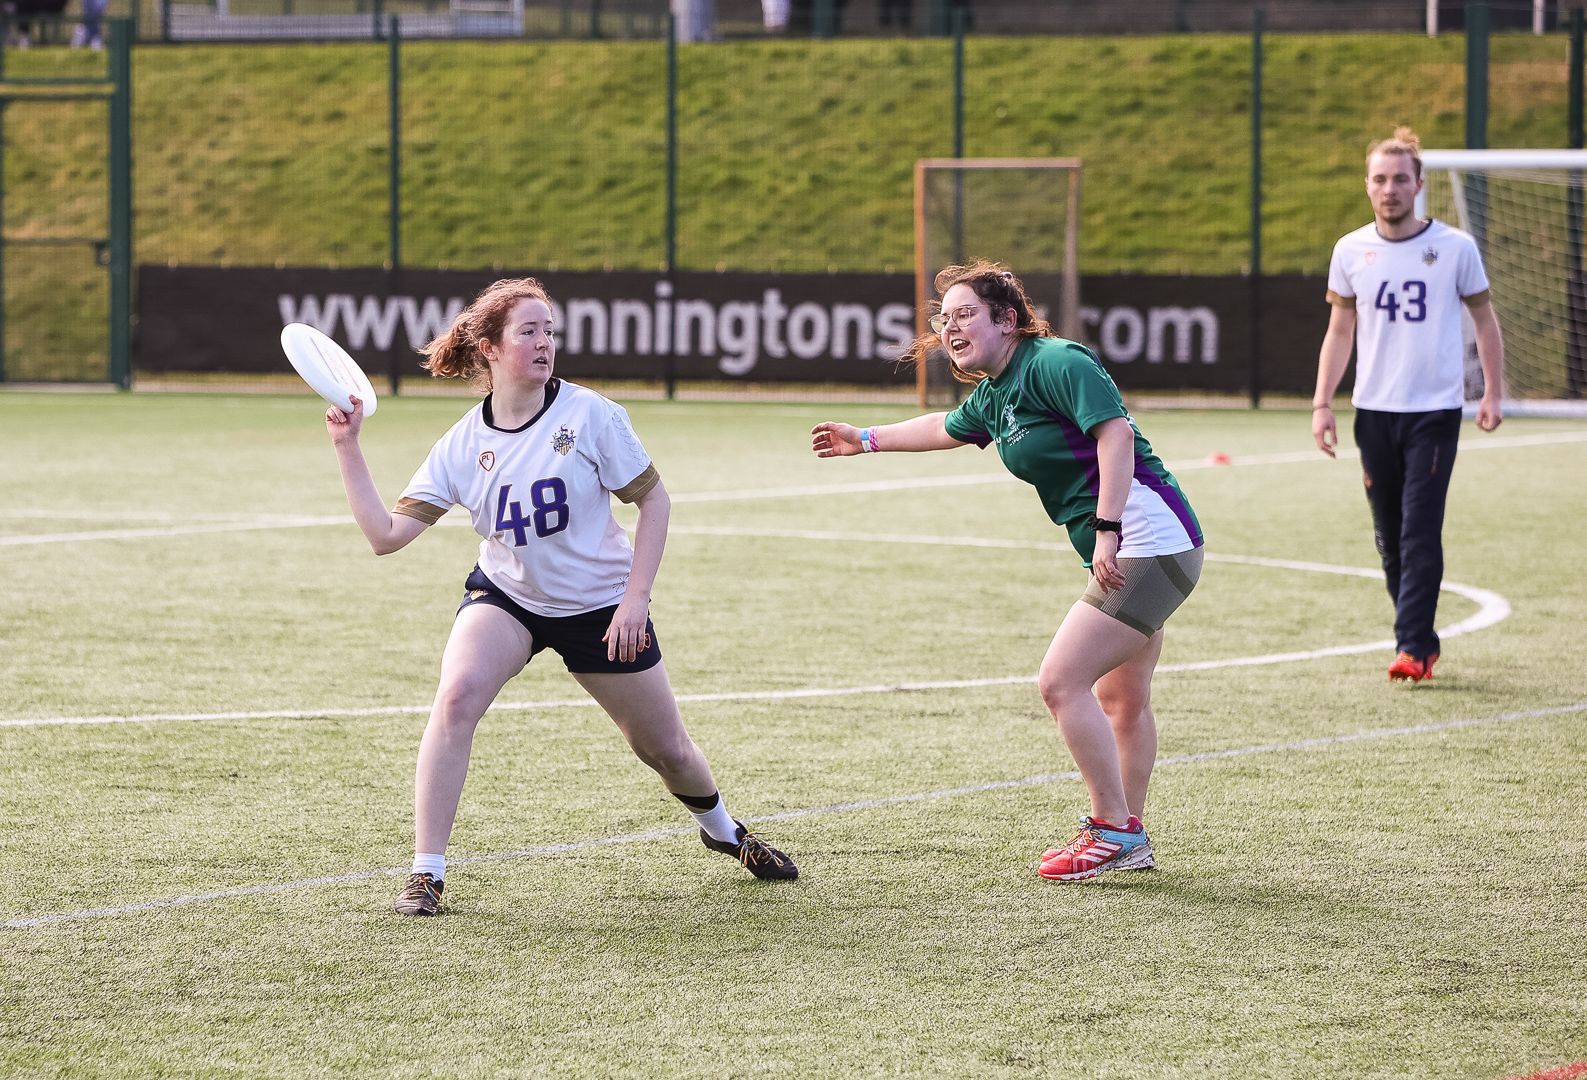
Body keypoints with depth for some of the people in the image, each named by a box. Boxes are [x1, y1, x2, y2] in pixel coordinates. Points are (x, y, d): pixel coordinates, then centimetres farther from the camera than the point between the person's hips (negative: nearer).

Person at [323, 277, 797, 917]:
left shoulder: (588, 414, -17)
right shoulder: (462, 445, -11)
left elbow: (653, 499, -9)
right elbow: (386, 534, -14)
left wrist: (635, 598, -15)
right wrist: (347, 446, -20)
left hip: (600, 604, 0)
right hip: (506, 596, 0)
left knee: (666, 748, 10)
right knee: (457, 694, -28)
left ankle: (721, 830, 45)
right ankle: (426, 875, -23)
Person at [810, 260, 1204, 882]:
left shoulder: (1056, 363, -13)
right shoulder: (993, 397, 16)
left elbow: (1116, 432, -25)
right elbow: (945, 428, 38)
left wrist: (1107, 529, -31)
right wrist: (865, 440, 48)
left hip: (1148, 539, -11)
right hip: (1127, 554, 11)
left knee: (1061, 682, -13)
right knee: (1121, 698, 17)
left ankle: (1114, 830, -7)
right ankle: (1130, 839, 25)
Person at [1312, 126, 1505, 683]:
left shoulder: (1454, 247, -2)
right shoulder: (1350, 251, 5)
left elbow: (1484, 319, 7)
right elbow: (1339, 332, 12)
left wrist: (1493, 393, 0)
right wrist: (1322, 404, 4)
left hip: (1435, 410, -3)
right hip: (1373, 410, 3)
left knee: (1420, 532, -12)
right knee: (1389, 537, 7)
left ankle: (1412, 648, -13)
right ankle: (1421, 639, 20)